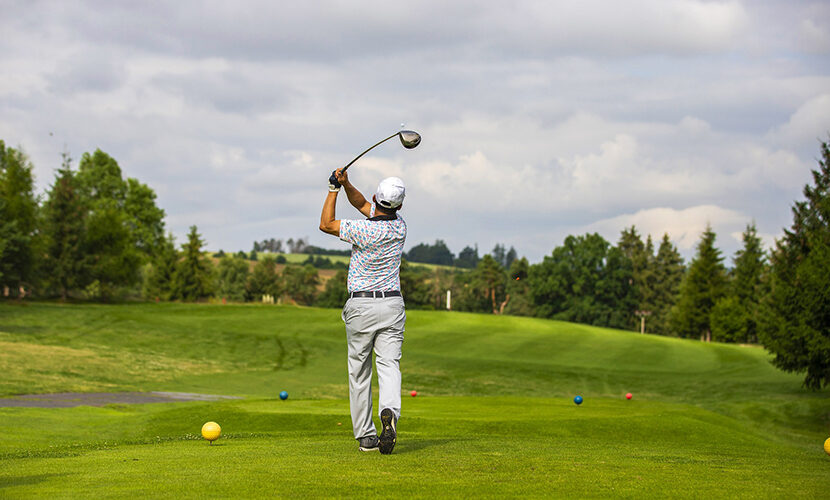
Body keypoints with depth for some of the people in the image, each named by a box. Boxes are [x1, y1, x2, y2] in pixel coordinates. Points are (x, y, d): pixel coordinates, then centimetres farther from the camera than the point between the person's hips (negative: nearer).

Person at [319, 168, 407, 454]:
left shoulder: (365, 231, -17)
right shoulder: (399, 226, 1)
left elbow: (326, 224, -2)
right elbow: (361, 203, 15)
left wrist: (334, 188, 1)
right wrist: (346, 184, 0)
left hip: (361, 306, -3)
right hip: (393, 305, 3)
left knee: (359, 372, 7)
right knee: (389, 365, -6)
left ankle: (365, 436, 9)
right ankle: (389, 412, -35)